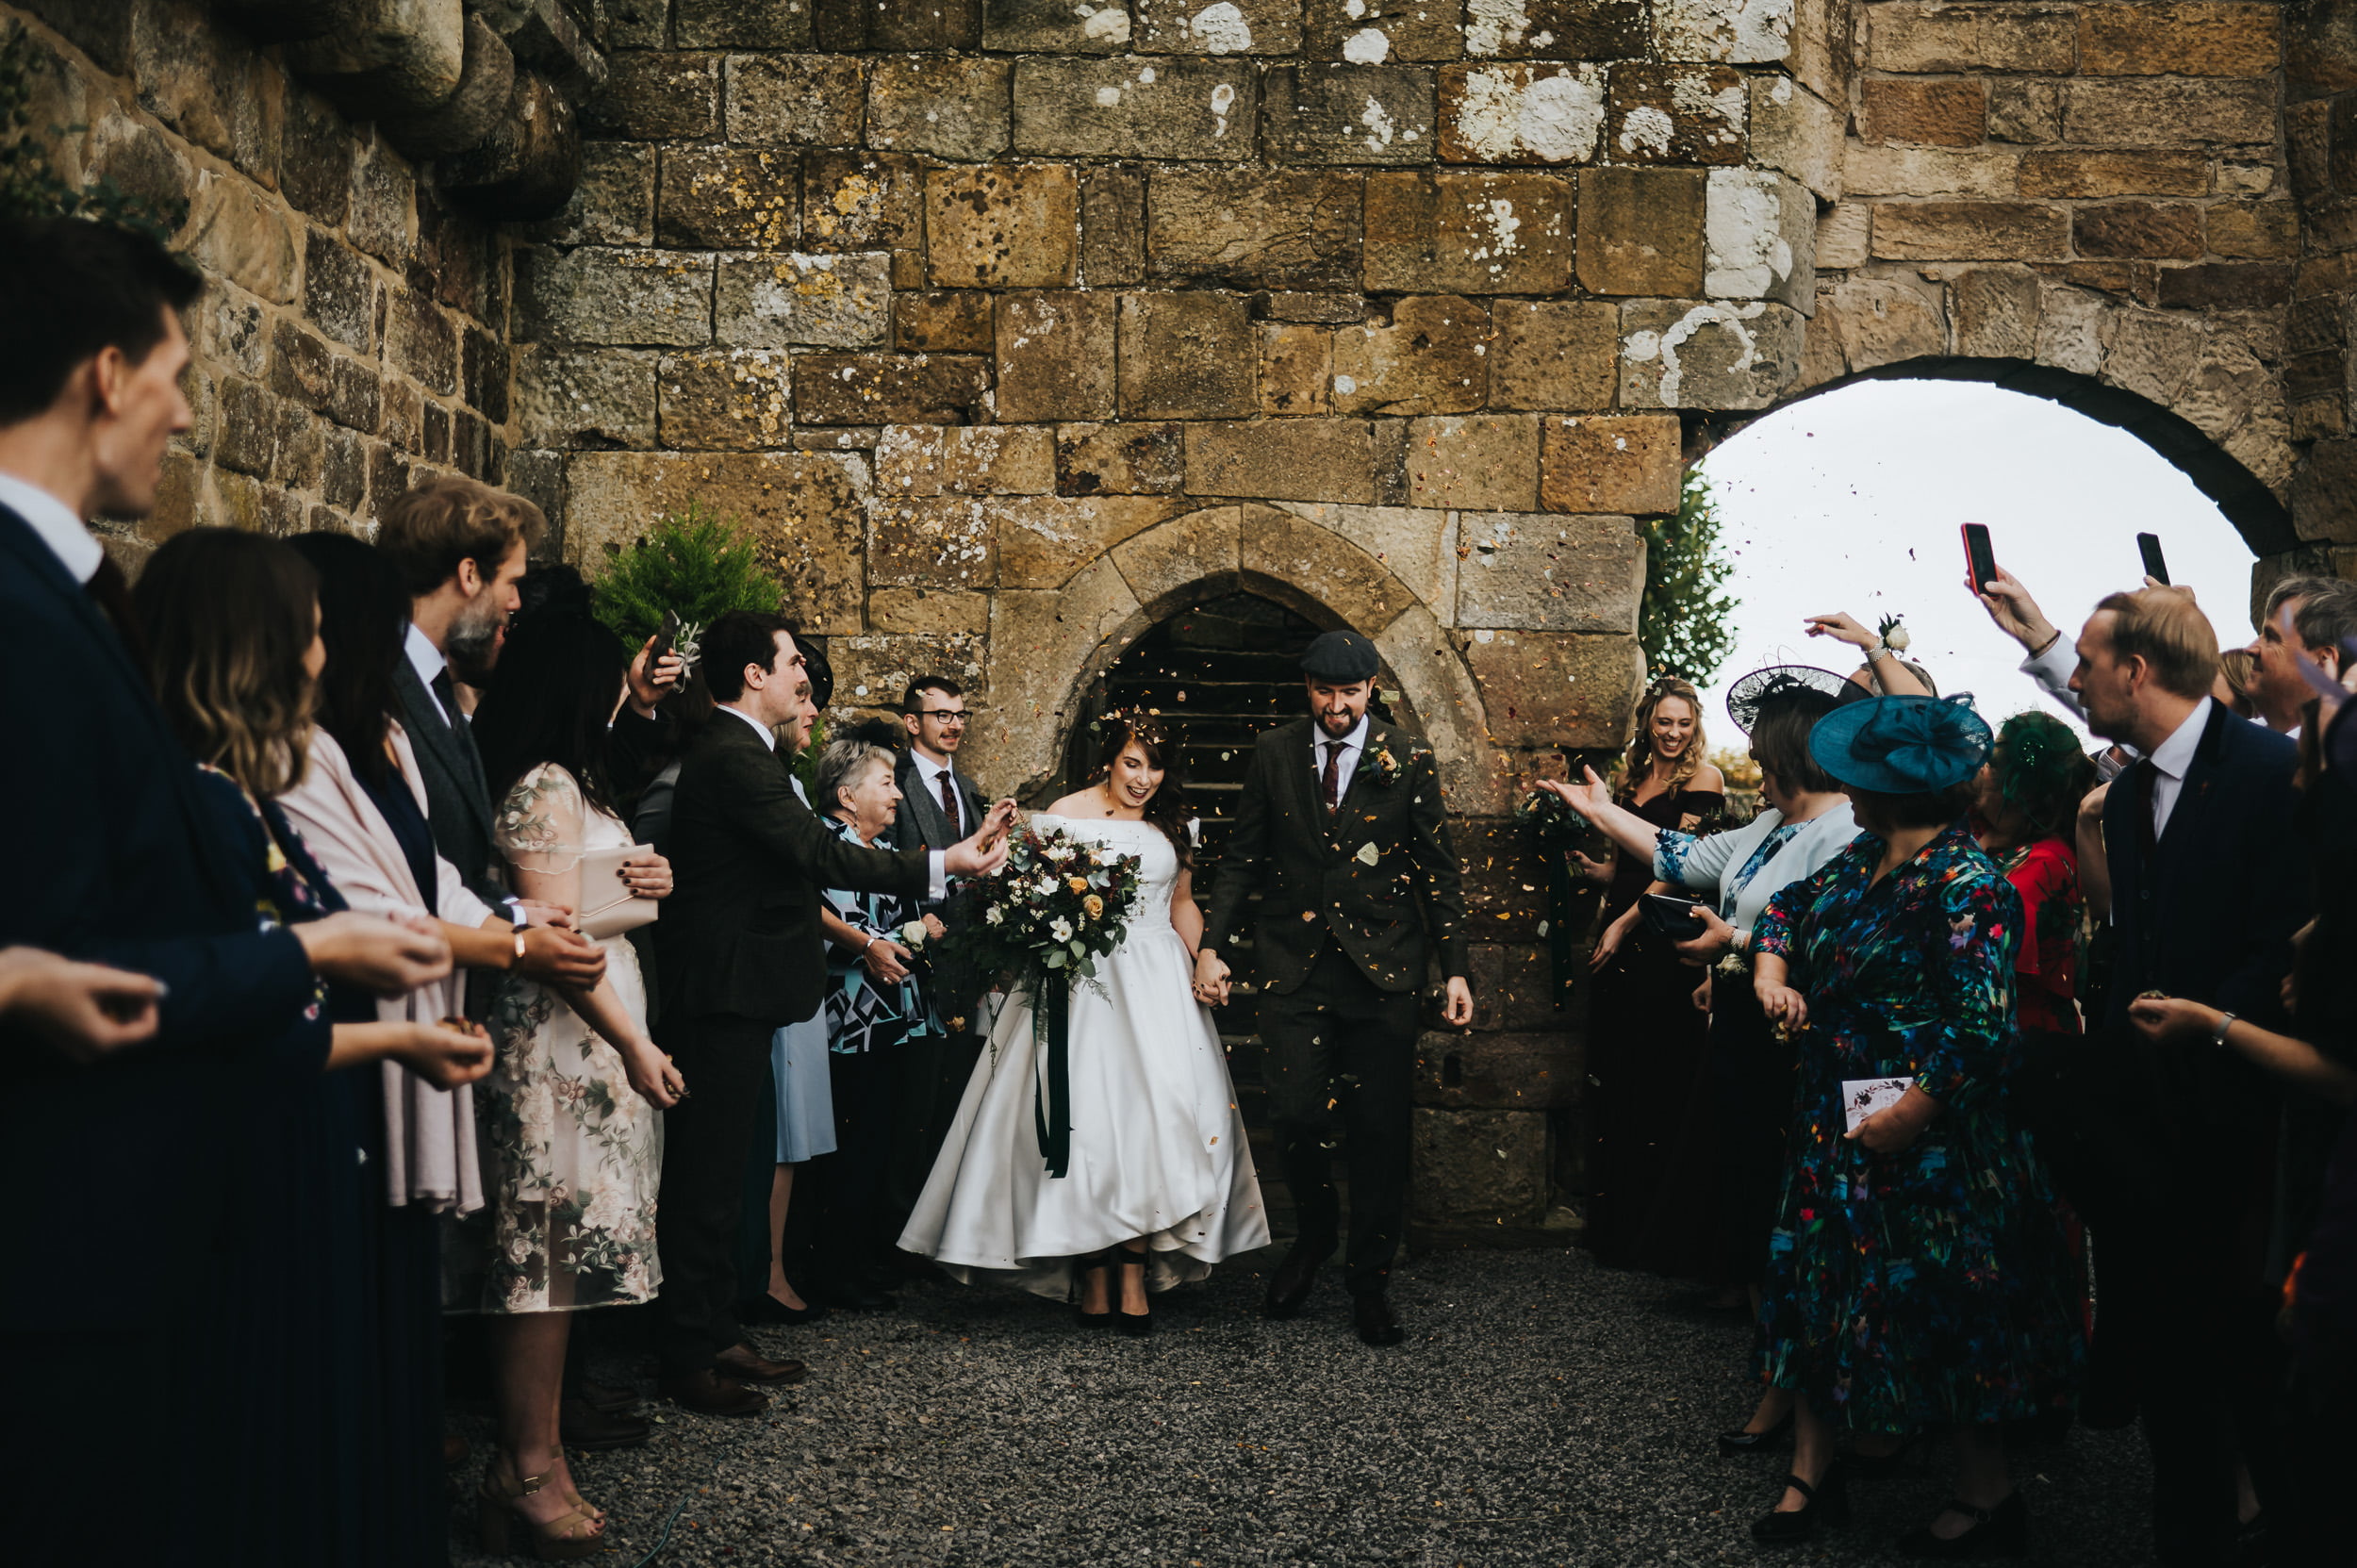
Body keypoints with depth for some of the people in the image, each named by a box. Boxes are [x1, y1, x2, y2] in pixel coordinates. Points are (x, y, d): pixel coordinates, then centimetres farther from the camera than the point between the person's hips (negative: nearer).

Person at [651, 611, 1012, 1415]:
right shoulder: (735, 758, -19)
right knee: (707, 1175, -4)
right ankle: (690, 1358, 4)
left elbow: (795, 857, 20)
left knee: (717, 1171, 16)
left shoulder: (731, 749, 15)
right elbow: (820, 855, -25)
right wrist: (942, 864, -24)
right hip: (724, 994, -11)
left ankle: (714, 1334, 26)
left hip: (725, 993, 11)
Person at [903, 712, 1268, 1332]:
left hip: (1158, 981, 3)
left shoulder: (1173, 825, 14)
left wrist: (1207, 965, 8)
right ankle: (1092, 1278, 2)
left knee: (1157, 1116, -6)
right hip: (1083, 980, -3)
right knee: (1086, 1116, -7)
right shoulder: (1066, 814, 1)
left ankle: (1135, 1279, -2)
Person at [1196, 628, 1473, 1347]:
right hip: (1296, 966, 1)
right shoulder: (1273, 754, 5)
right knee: (1296, 1118, -6)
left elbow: (1439, 871, 4)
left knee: (1379, 1131, 3)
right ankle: (1315, 1234, 25)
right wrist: (1212, 945, 1)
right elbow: (1242, 857, 9)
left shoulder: (1409, 761, 1)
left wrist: (1455, 970, 0)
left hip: (1382, 969, -1)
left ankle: (1370, 1285, 18)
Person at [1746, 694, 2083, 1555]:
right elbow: (1786, 910, 22)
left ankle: (1988, 1497, 19)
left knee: (1943, 1313, 3)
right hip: (1836, 1127, 9)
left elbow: (1981, 1027, -26)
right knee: (1822, 1290, 12)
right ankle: (1811, 1473, 25)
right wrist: (1772, 972, 2)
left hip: (1927, 1139, -8)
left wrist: (1908, 1118, -22)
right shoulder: (1861, 861, 6)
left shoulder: (1965, 885, -21)